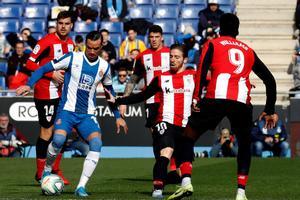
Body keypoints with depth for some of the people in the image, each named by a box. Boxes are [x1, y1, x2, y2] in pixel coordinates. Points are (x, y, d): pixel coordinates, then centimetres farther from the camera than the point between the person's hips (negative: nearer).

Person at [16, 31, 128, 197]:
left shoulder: (104, 66, 7)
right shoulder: (73, 58, -4)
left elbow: (109, 91, 23)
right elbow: (44, 69, -1)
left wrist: (117, 116, 23)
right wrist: (29, 85, -15)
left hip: (87, 115, 3)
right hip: (67, 110, -3)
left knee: (96, 143, -23)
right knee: (58, 139, -29)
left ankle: (81, 187, -19)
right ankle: (47, 169, 2)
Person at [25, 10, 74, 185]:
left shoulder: (70, 43, 9)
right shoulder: (47, 41, -13)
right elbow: (30, 64, -15)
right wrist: (52, 74, -19)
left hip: (62, 94, 7)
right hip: (46, 93, -7)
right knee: (47, 131, -5)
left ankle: (56, 170, 17)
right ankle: (40, 173, 4)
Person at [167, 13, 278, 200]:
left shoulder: (213, 44, 18)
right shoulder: (249, 51, 27)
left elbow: (202, 70, -2)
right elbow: (270, 80, 25)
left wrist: (196, 97, -8)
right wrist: (270, 111, 31)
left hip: (216, 99, -3)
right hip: (242, 102, 3)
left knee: (187, 138, 10)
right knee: (245, 145, 25)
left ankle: (186, 182, -9)